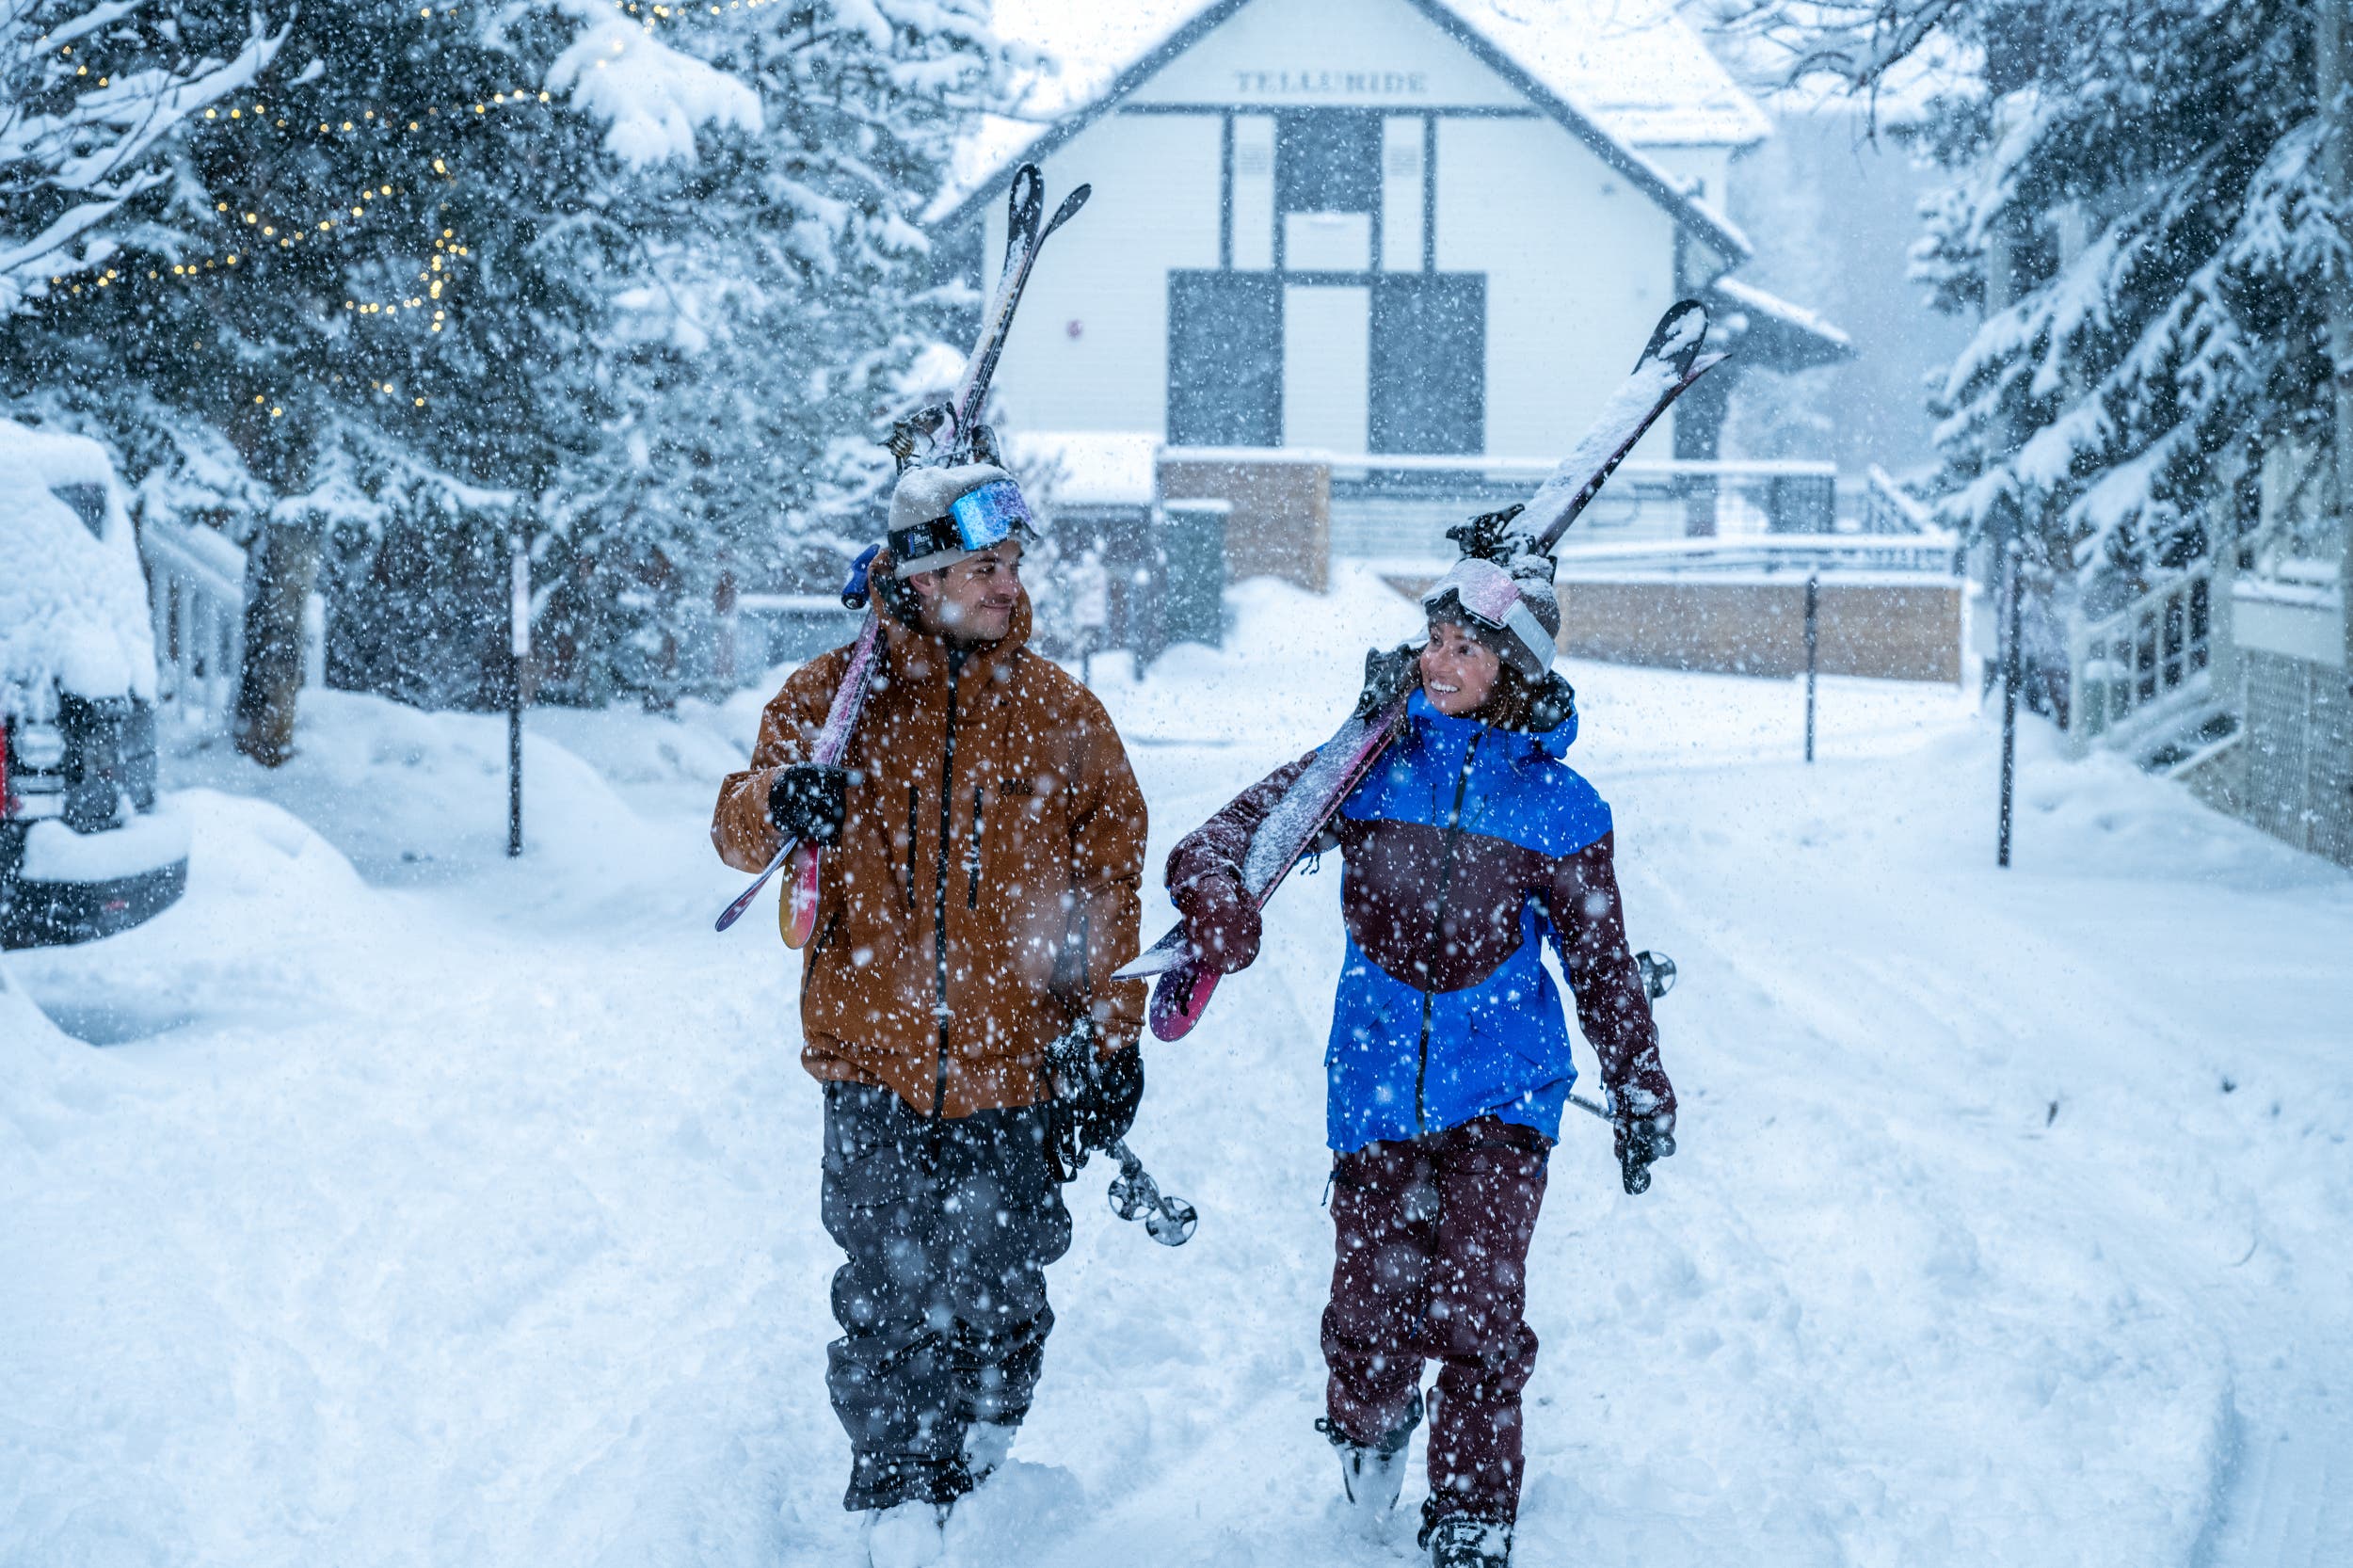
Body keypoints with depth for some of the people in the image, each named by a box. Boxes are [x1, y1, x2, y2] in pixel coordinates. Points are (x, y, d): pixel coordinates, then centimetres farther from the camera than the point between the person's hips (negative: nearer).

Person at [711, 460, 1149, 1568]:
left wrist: (1109, 1031, 4)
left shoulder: (1059, 715, 4)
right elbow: (739, 829, 1)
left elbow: (1109, 876, 9)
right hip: (875, 1065, -1)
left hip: (1015, 1072, 1)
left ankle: (971, 1465, 30)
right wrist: (779, 804, -24)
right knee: (887, 1302, -1)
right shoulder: (836, 695, 1)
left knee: (999, 1300, 6)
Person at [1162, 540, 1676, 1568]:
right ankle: (1366, 1436, 35)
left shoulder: (1557, 805, 1)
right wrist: (1214, 891, -29)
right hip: (1379, 1082, 1)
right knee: (1370, 1312, 1)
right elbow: (1247, 822, -6)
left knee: (1476, 1314, -12)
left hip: (1502, 1093, -1)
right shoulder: (1369, 766, 2)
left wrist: (1640, 1091, 15)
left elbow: (1601, 961, 12)